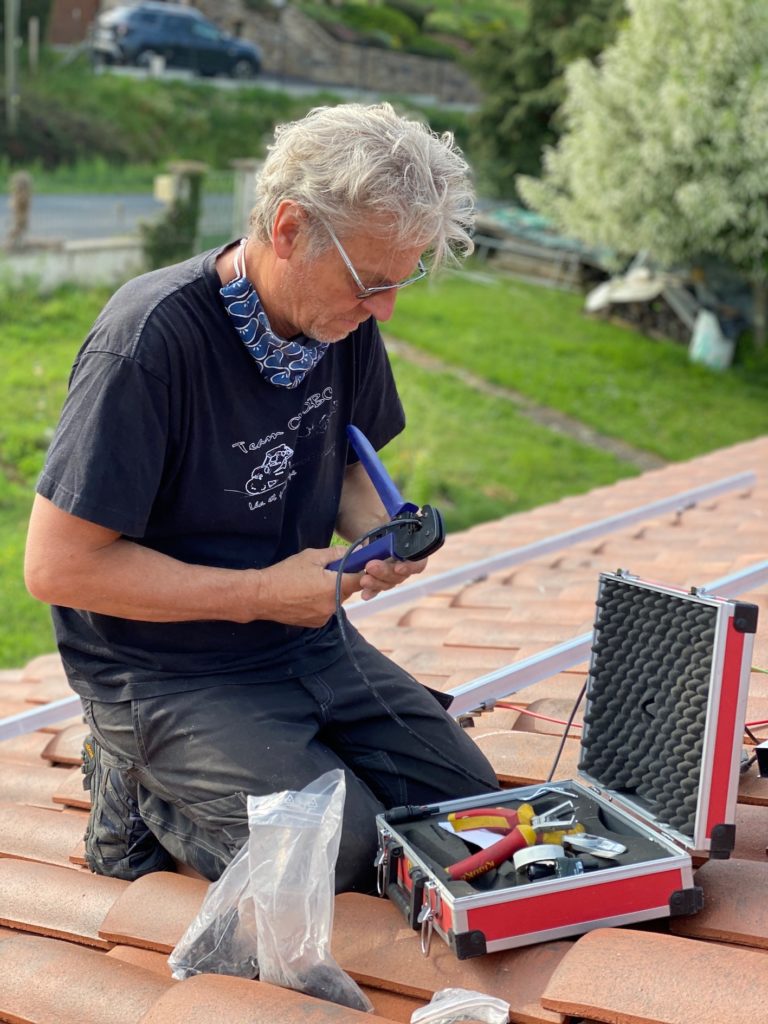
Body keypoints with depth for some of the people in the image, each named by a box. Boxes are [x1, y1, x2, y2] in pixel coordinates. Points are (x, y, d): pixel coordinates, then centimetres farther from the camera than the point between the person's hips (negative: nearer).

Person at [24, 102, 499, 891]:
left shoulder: (344, 318, -2)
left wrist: (375, 530, -7)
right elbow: (58, 566, -24)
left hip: (307, 641, 8)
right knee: (341, 851, -21)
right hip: (163, 671, -7)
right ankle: (138, 791, 5)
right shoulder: (149, 339, -25)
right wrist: (263, 593, -21)